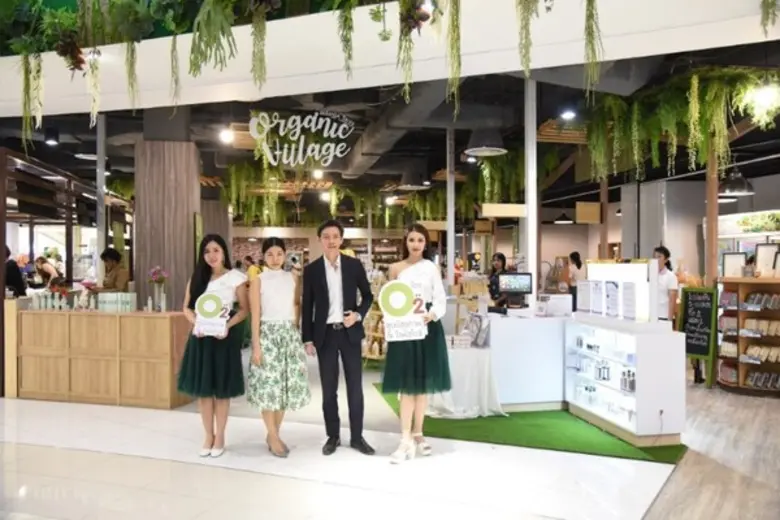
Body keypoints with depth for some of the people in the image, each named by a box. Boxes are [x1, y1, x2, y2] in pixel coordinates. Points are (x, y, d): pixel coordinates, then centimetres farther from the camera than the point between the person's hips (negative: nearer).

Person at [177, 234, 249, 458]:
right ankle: (208, 436, 22)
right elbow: (187, 308, 10)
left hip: (225, 336, -3)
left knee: (222, 389, 4)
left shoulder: (236, 278, -3)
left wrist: (228, 326, -18)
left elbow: (244, 309, -2)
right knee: (202, 388, 7)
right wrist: (197, 323, -10)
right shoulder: (197, 277, 8)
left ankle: (220, 437, 18)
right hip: (201, 336, 4)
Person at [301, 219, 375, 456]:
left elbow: (368, 295, 8)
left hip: (350, 332, 0)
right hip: (325, 334, 0)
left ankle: (357, 436, 17)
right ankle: (333, 436, 21)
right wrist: (308, 339, 0)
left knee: (355, 386, 6)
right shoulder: (311, 269, 0)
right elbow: (307, 307, 3)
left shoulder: (354, 265, 0)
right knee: (329, 389, 7)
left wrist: (358, 314, -11)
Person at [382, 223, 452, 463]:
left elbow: (441, 298, -1)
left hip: (427, 327, 1)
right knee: (407, 385, -4)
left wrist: (432, 314, -21)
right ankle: (406, 440, -4)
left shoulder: (432, 268, 5)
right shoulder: (395, 268, 8)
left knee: (423, 384, 8)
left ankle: (417, 434, 21)